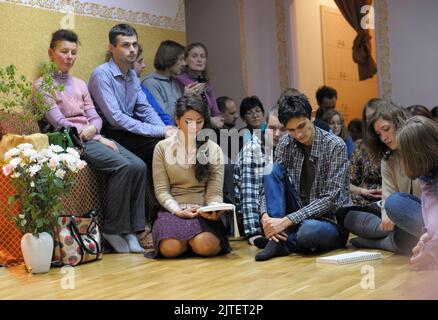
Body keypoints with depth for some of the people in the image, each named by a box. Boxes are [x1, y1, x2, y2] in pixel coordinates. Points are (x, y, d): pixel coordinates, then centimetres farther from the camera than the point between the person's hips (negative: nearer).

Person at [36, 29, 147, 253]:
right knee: (123, 166, -28)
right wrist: (100, 140, -11)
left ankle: (132, 230, -17)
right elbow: (60, 123, -8)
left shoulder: (79, 84, 22)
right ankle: (113, 230, -17)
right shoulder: (43, 85, 1)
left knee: (139, 166, -19)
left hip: (92, 138, 6)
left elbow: (95, 117, 16)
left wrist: (92, 129, -10)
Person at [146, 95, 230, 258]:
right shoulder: (162, 148, 5)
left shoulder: (213, 150, 5)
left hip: (203, 212, 0)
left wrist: (214, 211, -21)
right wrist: (178, 211, -15)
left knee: (205, 246, -32)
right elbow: (161, 190, 2)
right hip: (173, 210, 0)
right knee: (170, 248, -30)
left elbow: (214, 193, 1)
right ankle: (189, 239, 6)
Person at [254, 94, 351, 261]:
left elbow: (330, 199, -20)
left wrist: (286, 220, -27)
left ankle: (284, 241, -9)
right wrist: (265, 216, -22)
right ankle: (278, 237, -21)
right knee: (273, 169, -15)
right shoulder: (285, 144, -1)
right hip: (299, 217, 5)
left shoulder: (335, 146, -15)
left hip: (331, 221, -5)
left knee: (307, 231, -41)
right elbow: (268, 186, 0)